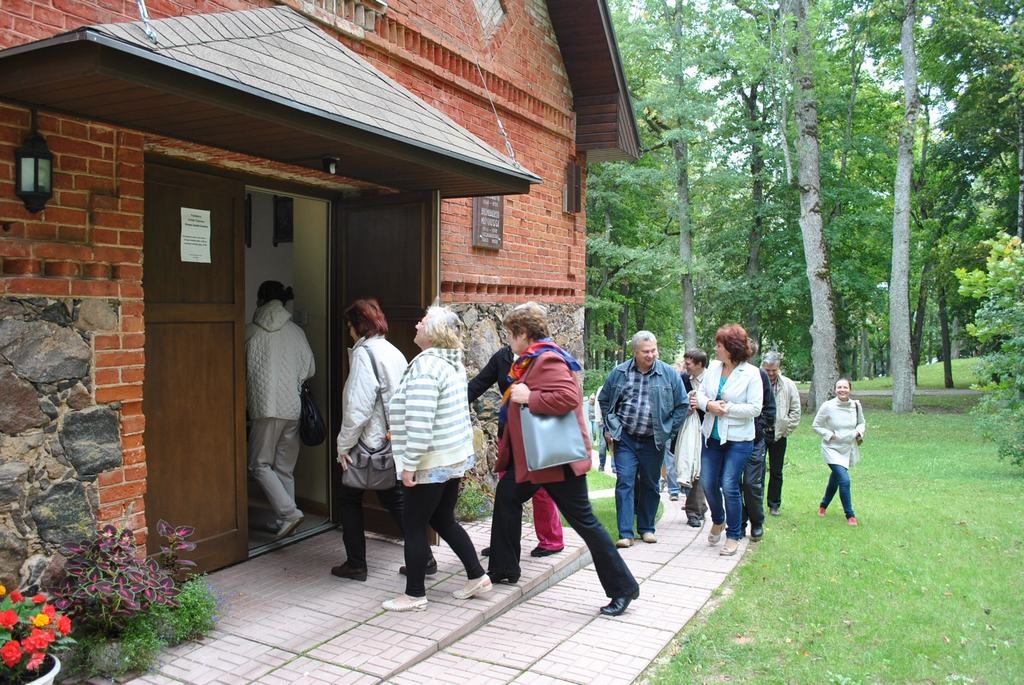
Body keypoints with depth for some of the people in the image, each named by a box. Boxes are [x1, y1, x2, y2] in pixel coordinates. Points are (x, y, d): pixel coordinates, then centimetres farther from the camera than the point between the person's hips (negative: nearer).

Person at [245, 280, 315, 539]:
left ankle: (289, 513, -9)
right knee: (285, 467, 12)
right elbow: (310, 369, 7)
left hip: (265, 408, -4)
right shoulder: (296, 332, 4)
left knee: (260, 465, 5)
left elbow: (241, 371, 3)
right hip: (293, 408, 4)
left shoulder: (250, 332, -3)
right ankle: (284, 522, 16)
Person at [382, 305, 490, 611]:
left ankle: (415, 595, 13)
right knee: (444, 521, 19)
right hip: (454, 457, 9)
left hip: (432, 462, -9)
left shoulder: (425, 364, -20)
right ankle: (476, 576, 24)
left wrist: (408, 465, -20)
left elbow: (420, 421, -25)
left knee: (413, 525, 4)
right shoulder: (453, 362, 10)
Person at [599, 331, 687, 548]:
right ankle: (625, 534, -5)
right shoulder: (619, 372, 1)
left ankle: (646, 528, 25)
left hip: (653, 441, 1)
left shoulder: (670, 374, -1)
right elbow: (604, 400, 13)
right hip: (625, 439, 0)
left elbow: (682, 405, 5)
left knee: (650, 485, 11)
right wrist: (609, 428, 7)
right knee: (625, 483, -7)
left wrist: (668, 432, 1)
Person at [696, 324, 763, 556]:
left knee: (729, 486, -5)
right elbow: (700, 393, 8)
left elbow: (755, 408, -14)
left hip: (738, 439, -5)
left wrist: (728, 409, -19)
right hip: (712, 436, 5)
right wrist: (709, 405, -13)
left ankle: (733, 536, 12)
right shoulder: (713, 367, 2)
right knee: (708, 483, 9)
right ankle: (718, 521, 37)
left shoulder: (751, 373, -12)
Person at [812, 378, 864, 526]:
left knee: (835, 479, 22)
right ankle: (850, 515, -3)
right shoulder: (828, 406, -15)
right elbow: (816, 426, -6)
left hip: (848, 450, 5)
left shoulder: (856, 406, -3)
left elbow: (861, 423, 13)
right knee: (844, 480, -18)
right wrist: (830, 435, -18)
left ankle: (823, 505, 46)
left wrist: (859, 432, -7)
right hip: (832, 449, -5)